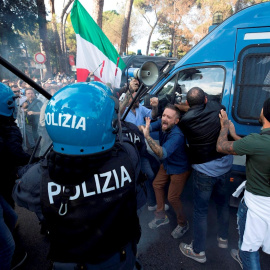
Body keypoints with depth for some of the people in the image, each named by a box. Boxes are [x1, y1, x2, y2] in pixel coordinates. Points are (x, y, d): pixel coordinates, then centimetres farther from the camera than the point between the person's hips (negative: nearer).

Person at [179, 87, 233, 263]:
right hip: (225, 164, 5)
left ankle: (198, 251, 26)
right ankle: (223, 238, 46)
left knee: (201, 210, 10)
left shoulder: (185, 120, -15)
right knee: (223, 203, 25)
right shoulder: (216, 107, -6)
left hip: (204, 169, -4)